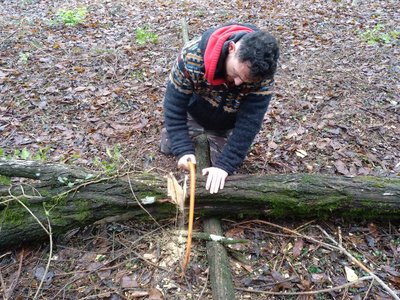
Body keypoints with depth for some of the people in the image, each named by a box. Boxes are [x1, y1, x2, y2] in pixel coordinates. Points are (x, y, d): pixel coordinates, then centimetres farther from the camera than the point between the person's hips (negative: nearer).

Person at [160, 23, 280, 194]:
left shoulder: (263, 74, -35)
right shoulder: (193, 55, -39)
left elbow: (249, 122, -32)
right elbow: (174, 103, -29)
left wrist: (225, 165, -37)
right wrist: (183, 149, -35)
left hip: (227, 126, 0)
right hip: (193, 114, 1)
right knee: (167, 147, 17)